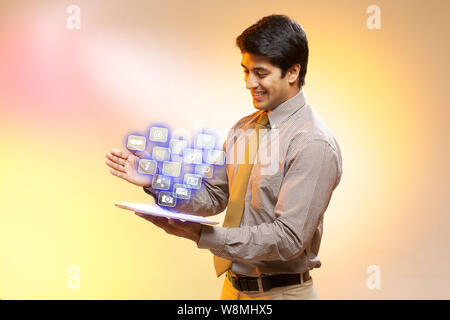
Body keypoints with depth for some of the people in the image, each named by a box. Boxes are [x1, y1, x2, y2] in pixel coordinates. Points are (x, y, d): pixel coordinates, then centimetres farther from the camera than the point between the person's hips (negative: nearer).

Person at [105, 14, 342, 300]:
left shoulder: (314, 145, -20)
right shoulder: (243, 129, 6)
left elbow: (289, 238, -24)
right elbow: (214, 196, 8)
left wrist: (202, 235, -28)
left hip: (281, 292, -7)